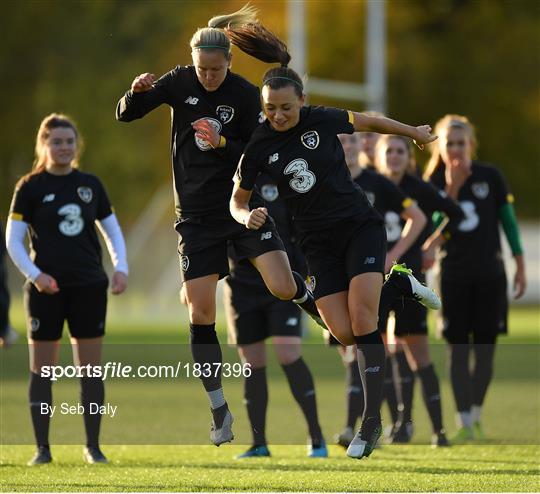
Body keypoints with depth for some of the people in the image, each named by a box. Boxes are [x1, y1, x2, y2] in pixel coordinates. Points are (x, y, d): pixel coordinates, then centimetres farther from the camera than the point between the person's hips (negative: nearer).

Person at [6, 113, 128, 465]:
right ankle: (43, 448, 6)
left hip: (89, 287, 2)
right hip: (46, 290, -2)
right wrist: (34, 274, -16)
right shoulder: (30, 187, -1)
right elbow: (13, 240, -2)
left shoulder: (91, 185, 8)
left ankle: (93, 446, 9)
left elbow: (112, 230, 15)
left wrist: (121, 268, 0)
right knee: (42, 368, 0)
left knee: (91, 367, 2)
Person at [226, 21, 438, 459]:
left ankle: (372, 422, -13)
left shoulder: (322, 120, -10)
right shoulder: (258, 146, -6)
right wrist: (248, 216, -18)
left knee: (361, 319, -18)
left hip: (360, 226, -2)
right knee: (344, 333, -10)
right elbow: (237, 200, 5)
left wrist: (414, 131, 23)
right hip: (318, 242, 2)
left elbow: (368, 122, 10)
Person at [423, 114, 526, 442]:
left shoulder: (490, 176, -2)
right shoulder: (434, 184, -1)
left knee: (485, 349, 2)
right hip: (454, 276, 0)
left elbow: (509, 221, 5)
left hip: (490, 273, 0)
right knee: (459, 350, -2)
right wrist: (451, 190, -21)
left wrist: (520, 266, 4)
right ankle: (464, 423, 2)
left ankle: (477, 415, 19)